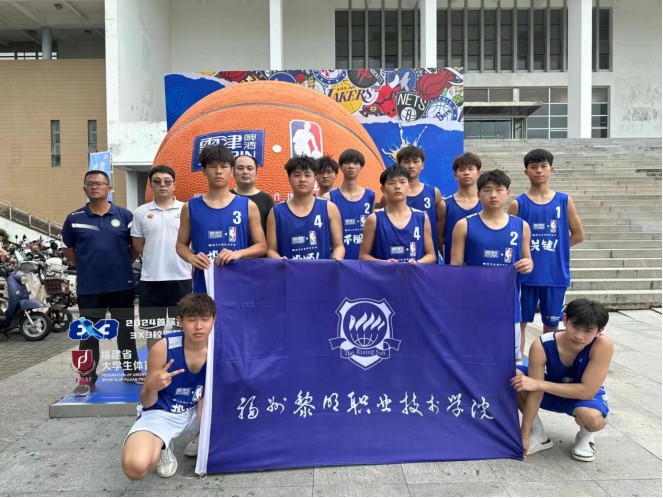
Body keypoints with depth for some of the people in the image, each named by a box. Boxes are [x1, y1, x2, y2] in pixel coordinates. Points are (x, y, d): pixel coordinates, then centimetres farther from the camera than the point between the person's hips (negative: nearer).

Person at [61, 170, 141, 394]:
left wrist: (124, 264, 0)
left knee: (125, 331, 12)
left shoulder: (125, 215, 0)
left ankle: (131, 370, 25)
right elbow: (68, 249, 11)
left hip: (123, 285, 0)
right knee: (88, 334, 8)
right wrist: (86, 265, 3)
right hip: (89, 288, 0)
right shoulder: (74, 218, 2)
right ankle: (87, 378, 19)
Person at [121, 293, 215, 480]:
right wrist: (152, 388, -34)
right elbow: (147, 403, -12)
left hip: (196, 410, 4)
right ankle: (162, 447, 5)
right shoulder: (162, 349, -21)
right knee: (135, 466, -32)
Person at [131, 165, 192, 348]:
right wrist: (155, 257, 0)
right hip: (151, 279, 1)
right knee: (153, 329, 11)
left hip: (181, 277, -1)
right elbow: (138, 246, 8)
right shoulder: (141, 212, 5)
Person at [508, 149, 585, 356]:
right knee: (519, 322, 5)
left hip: (555, 274, 2)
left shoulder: (564, 201, 3)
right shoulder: (518, 204, -2)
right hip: (526, 275, -1)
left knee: (551, 325, 12)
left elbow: (578, 234, 9)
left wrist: (553, 247, 3)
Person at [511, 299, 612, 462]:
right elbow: (534, 392, -25)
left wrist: (539, 384, -35)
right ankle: (538, 435, -2)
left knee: (592, 417, -38)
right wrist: (524, 435, -22)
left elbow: (587, 391, -32)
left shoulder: (603, 345, -33)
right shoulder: (541, 346, -30)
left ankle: (586, 435, 3)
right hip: (552, 392, 2)